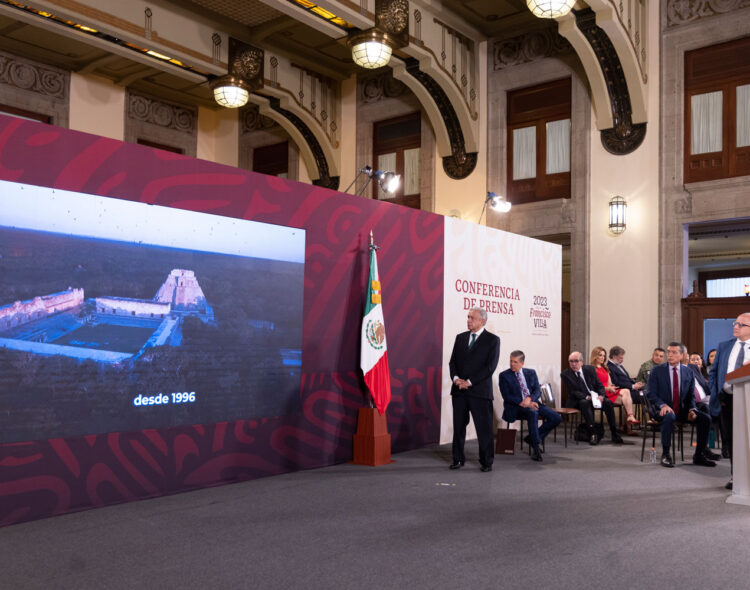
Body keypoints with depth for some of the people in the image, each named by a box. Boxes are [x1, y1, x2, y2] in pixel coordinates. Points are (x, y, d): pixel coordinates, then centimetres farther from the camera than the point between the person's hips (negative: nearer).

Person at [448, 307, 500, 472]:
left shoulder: (492, 340, -2)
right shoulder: (460, 337, 13)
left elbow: (490, 366, -9)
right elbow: (453, 361, 12)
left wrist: (469, 382, -13)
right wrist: (456, 378, -8)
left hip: (480, 390, -4)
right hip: (459, 390, 4)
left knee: (484, 428, 1)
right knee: (458, 426, 8)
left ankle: (486, 461, 12)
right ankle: (458, 459, 18)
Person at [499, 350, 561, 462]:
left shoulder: (531, 373, 13)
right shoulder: (504, 375, 1)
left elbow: (538, 391, 4)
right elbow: (507, 397, -7)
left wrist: (529, 398, -18)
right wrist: (524, 403, -18)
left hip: (532, 403, 5)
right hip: (515, 407, -5)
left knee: (556, 418, -14)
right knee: (532, 413, -38)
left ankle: (532, 438, 0)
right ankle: (536, 446, -26)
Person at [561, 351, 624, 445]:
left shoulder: (589, 369, 4)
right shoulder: (565, 374, -6)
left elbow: (599, 385, 6)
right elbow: (573, 392, -11)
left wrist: (601, 395, -16)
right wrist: (586, 397, -28)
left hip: (595, 397, 4)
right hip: (578, 400, -4)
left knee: (608, 402, -23)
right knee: (585, 402, -36)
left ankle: (614, 433, -19)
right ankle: (592, 433, -37)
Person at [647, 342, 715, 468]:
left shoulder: (689, 372, 11)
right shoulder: (657, 371, 1)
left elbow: (691, 396, 13)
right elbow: (651, 394, -5)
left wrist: (692, 409, -7)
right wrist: (663, 405, -23)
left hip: (682, 410, 4)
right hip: (663, 410, -4)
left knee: (705, 418, -18)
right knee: (669, 417, -37)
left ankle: (699, 455, -4)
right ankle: (665, 455, -24)